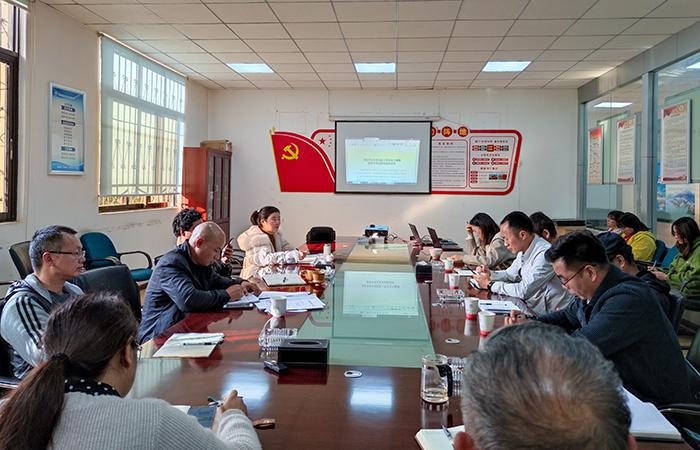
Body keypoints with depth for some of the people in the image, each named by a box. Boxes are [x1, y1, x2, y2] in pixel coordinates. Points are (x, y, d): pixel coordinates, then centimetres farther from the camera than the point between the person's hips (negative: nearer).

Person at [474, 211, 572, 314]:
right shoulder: (523, 251, 5)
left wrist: (490, 285, -14)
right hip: (533, 309, 8)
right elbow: (510, 274, 23)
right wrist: (490, 274, 3)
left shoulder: (545, 254, -23)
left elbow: (523, 291, -25)